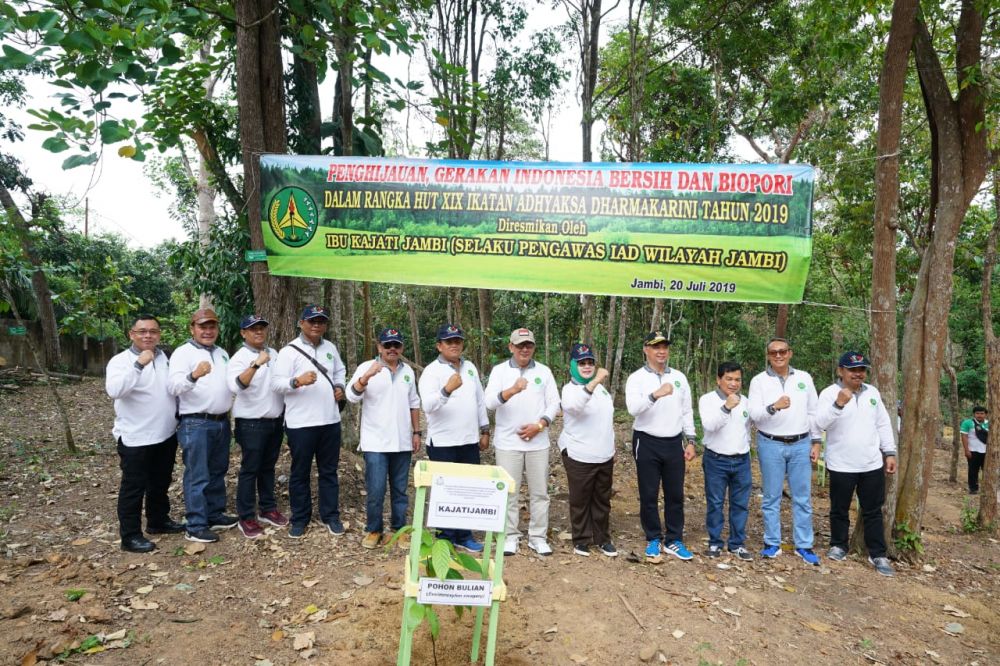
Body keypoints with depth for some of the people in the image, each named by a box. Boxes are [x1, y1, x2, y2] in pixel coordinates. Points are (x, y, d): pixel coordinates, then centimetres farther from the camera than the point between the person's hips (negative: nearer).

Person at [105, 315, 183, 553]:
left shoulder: (164, 357, 9)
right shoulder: (121, 360, -12)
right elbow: (114, 390, -30)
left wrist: (178, 419, 15)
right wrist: (139, 364, -37)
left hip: (166, 435, 7)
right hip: (135, 439, -7)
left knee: (160, 483, 19)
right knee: (133, 488, 3)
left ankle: (158, 521, 35)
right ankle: (130, 535, 13)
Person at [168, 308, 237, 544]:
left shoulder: (222, 353, 14)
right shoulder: (183, 353, -9)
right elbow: (174, 385, -24)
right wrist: (193, 375, -42)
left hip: (222, 422, 7)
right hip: (195, 424, -7)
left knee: (217, 472, 16)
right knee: (197, 476, -2)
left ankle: (215, 515, 29)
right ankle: (195, 527, 7)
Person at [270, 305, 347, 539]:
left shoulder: (330, 348, 10)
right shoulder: (290, 350, -8)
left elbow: (340, 370, 25)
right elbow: (275, 383, -13)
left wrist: (339, 386, 5)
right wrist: (298, 381, -31)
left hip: (330, 420, 5)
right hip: (301, 423, -4)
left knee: (329, 471, 12)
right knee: (300, 473, 8)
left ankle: (331, 516, 24)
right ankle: (299, 519, 22)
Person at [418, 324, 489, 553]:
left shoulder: (470, 367, 10)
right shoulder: (432, 371, -10)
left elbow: (480, 401, 16)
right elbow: (428, 406, -25)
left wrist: (484, 431, 14)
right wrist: (447, 389, -41)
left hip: (469, 441, 6)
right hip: (443, 443, -6)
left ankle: (463, 535, 26)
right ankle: (444, 538, 18)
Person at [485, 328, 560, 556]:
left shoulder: (544, 371, 5)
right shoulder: (499, 370, -2)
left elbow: (554, 403, 4)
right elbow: (490, 402, -15)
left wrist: (539, 426, -11)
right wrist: (512, 390, -32)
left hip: (538, 442, 2)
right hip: (508, 442, -2)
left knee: (539, 491, 8)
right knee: (509, 491, 4)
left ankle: (538, 537, 20)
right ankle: (510, 536, 18)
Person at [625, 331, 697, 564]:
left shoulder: (679, 377, 7)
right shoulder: (637, 378, -7)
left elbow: (687, 412, 11)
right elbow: (633, 408, -24)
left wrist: (690, 441, 8)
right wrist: (656, 394, -38)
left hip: (674, 443, 4)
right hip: (647, 443, -4)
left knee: (675, 494, 10)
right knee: (649, 495, 6)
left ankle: (673, 541, 23)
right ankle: (653, 540, 22)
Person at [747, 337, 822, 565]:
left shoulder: (804, 378, 5)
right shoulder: (759, 381, -3)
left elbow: (813, 412, 8)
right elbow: (753, 414, -11)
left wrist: (816, 442, 5)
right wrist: (773, 407, -29)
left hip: (801, 445, 2)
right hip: (771, 445, -2)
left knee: (803, 497, 7)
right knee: (772, 497, 7)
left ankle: (804, 545, 18)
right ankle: (772, 543, 17)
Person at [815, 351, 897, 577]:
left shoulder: (872, 392, 6)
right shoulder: (830, 393, -11)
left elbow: (883, 424, 13)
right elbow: (820, 423, -24)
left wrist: (890, 452, 9)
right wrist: (838, 404, -36)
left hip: (872, 464, 4)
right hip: (841, 465, -4)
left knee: (873, 511, 10)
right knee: (840, 509, 11)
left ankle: (878, 555, 20)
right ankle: (839, 546, 28)